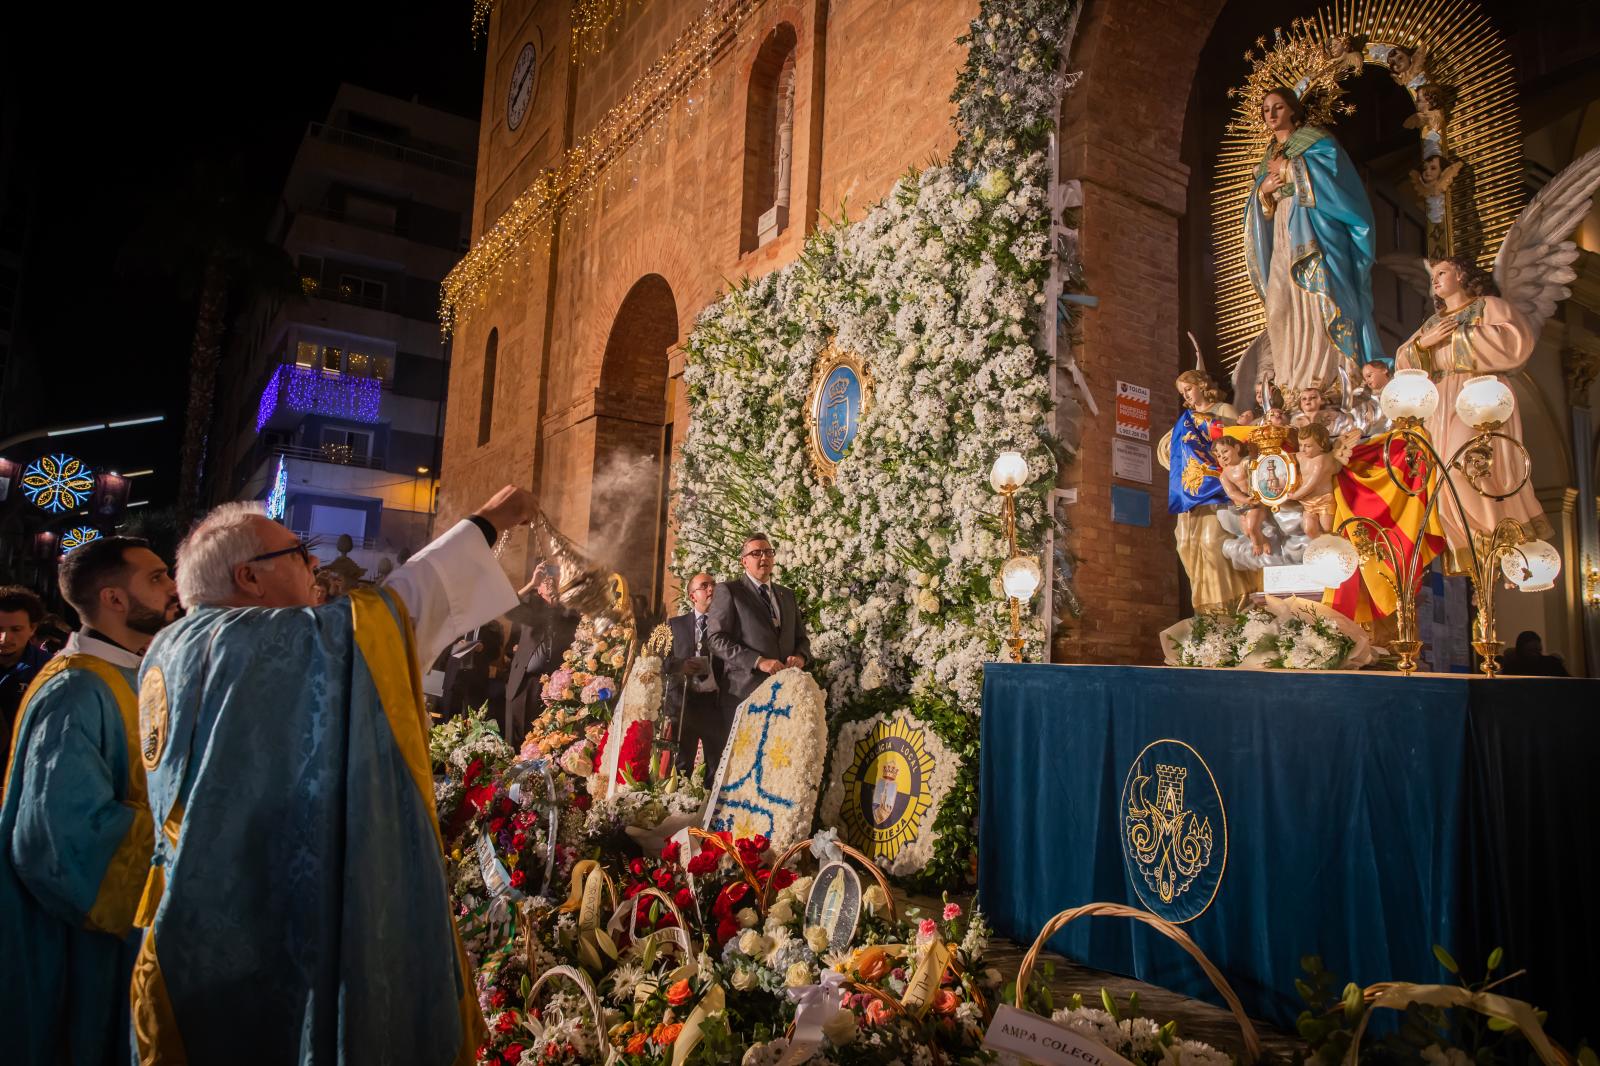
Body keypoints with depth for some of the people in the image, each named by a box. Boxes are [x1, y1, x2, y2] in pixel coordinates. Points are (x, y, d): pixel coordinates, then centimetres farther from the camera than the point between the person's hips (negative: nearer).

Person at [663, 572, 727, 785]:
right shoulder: (675, 623, 10)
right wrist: (680, 664, -11)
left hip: (716, 702, 0)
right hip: (683, 701, 0)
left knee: (717, 763, 5)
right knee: (681, 763, 7)